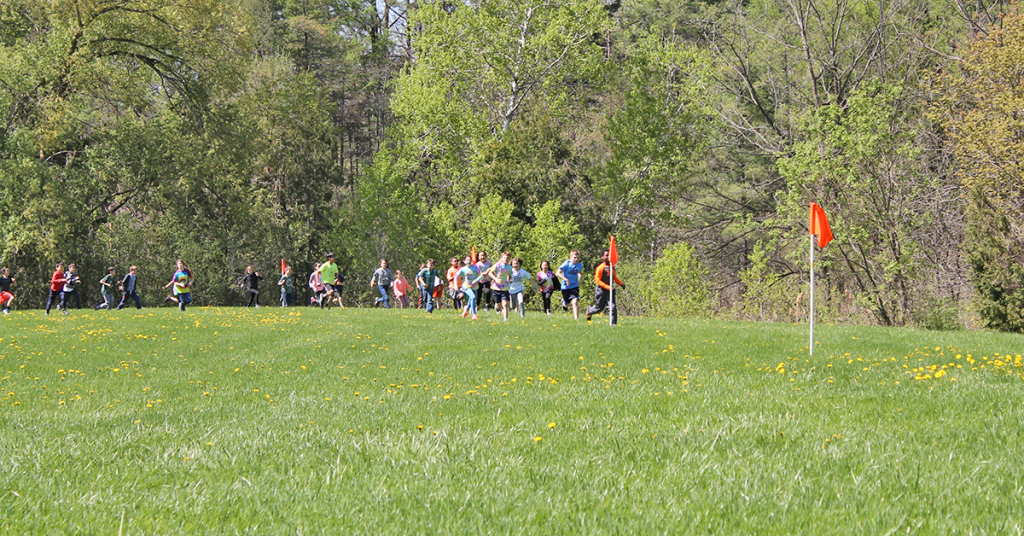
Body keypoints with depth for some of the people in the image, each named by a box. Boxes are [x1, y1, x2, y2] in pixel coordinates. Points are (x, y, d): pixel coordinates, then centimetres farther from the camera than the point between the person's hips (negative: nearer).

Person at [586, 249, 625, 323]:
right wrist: (608, 287, -23)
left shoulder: (611, 266, 8)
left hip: (609, 290, 5)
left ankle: (613, 323, -10)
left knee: (612, 307, -11)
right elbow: (597, 281, -16)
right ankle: (589, 311, 43)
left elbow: (615, 277, 23)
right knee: (599, 307, 10)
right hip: (601, 290, -5)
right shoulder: (600, 268, -14)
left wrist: (621, 284, 8)